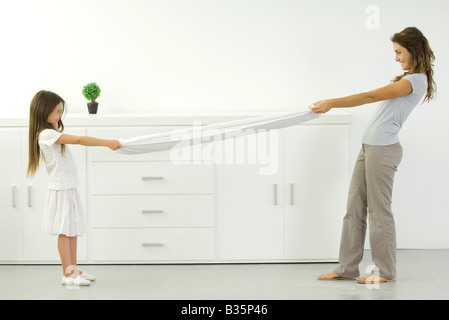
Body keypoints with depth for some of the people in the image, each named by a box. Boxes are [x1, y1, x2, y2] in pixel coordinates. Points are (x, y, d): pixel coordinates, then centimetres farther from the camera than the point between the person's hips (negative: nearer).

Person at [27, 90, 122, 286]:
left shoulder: (54, 133, 14)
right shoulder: (46, 134, -18)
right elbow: (79, 140, -25)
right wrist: (107, 143, -26)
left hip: (69, 187, 9)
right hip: (61, 188, -9)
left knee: (73, 231, 12)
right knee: (64, 232, -2)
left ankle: (74, 269, 20)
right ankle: (67, 274, 4)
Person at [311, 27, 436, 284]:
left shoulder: (416, 80, -12)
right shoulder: (408, 79, 20)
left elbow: (370, 96, -14)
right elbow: (376, 99, 22)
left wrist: (332, 103, -12)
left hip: (383, 149, -10)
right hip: (370, 147, 10)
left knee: (379, 210, -3)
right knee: (355, 207, 9)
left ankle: (386, 271, 8)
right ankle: (347, 267, 14)